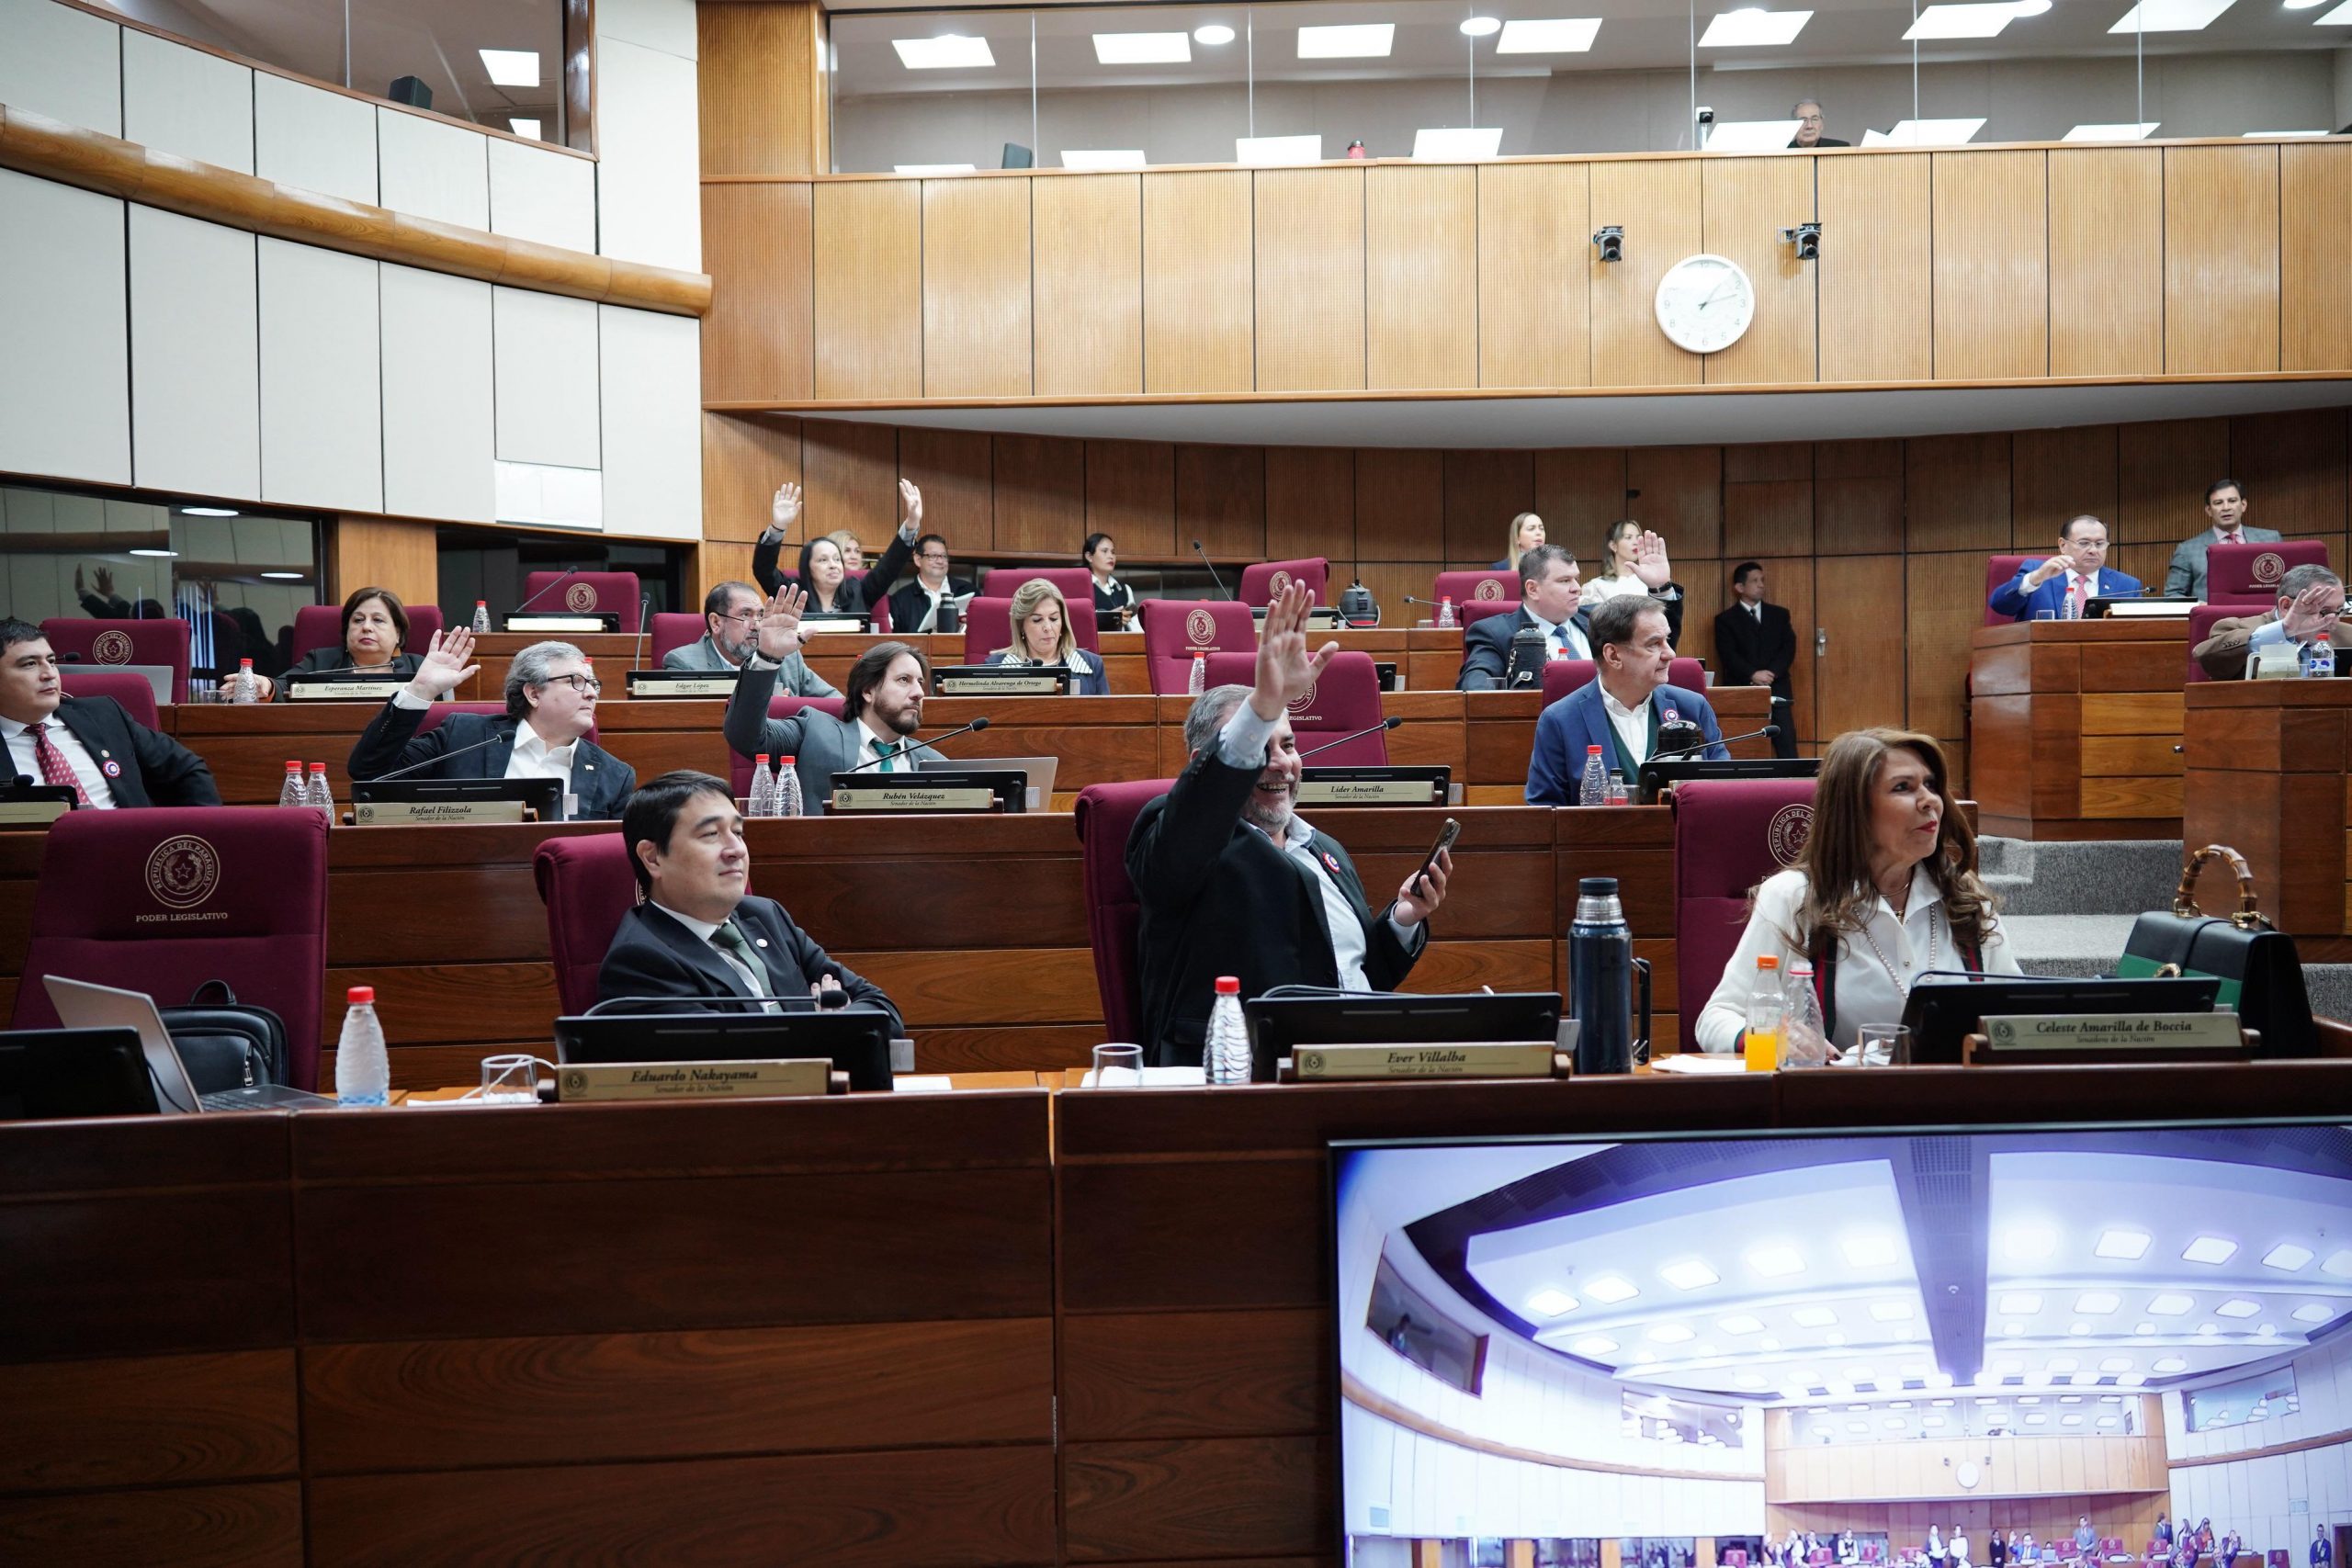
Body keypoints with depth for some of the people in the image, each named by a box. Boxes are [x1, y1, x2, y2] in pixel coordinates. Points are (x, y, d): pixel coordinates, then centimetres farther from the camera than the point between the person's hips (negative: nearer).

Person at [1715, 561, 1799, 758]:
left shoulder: (1779, 615, 15)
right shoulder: (1726, 620, 7)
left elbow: (1789, 648, 5)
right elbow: (1728, 655, -4)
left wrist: (1771, 674, -11)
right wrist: (1753, 675, -18)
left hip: (1777, 691, 2)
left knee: (1787, 748, -5)